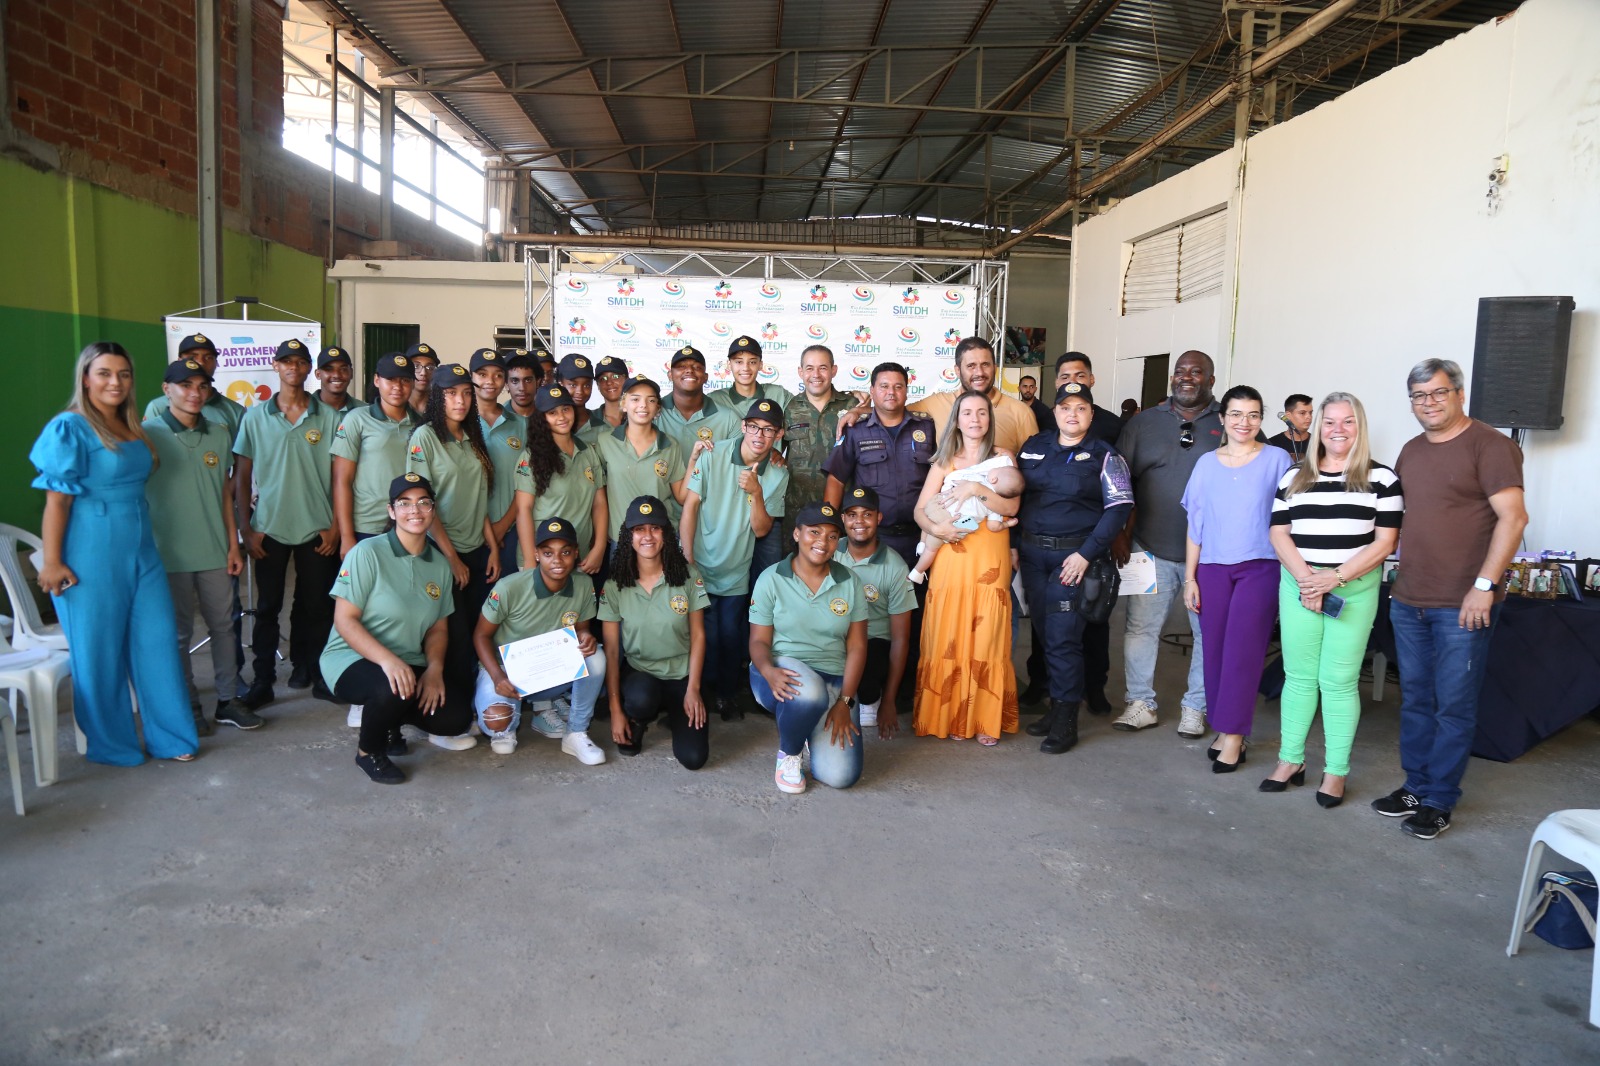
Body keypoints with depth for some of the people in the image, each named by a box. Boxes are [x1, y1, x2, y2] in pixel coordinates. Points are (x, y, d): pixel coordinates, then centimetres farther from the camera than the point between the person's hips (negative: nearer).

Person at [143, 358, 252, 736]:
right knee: (179, 631, 7)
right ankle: (188, 707, 19)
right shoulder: (148, 434, -6)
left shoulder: (219, 434, 6)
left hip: (215, 551, 4)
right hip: (169, 552, -4)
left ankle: (228, 700, 22)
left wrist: (233, 544, 8)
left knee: (223, 625, 10)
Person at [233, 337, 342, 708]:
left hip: (317, 529, 0)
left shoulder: (328, 417, 2)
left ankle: (313, 672, 20)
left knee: (316, 606, 7)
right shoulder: (255, 417, 3)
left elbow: (338, 476, 3)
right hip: (269, 528, 0)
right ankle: (263, 680, 15)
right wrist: (246, 528, -2)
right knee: (267, 607, 6)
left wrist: (335, 526, -3)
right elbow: (241, 476, 5)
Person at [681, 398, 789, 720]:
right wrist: (687, 559, -12)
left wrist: (756, 492, -24)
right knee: (705, 637, 1)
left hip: (736, 573, 2)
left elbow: (761, 529, -7)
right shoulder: (713, 455, -12)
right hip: (699, 566, -2)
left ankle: (728, 694, 33)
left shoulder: (778, 475, -4)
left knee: (731, 636, 12)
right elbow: (690, 504, -9)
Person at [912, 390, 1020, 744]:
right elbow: (920, 509, 6)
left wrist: (976, 488, -17)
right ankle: (948, 714, 9)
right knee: (947, 636, -1)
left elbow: (1011, 506, -5)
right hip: (951, 555, 2)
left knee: (987, 635, -2)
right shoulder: (944, 461, 13)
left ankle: (985, 719, 7)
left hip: (990, 559, -1)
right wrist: (934, 527, -13)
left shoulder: (1002, 457, 7)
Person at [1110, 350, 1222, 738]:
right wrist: (1118, 533, 0)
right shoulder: (1144, 422, 7)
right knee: (1140, 626, 4)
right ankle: (1141, 704, 17)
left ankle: (1195, 708, 21)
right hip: (1152, 549, 1)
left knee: (1209, 632, 7)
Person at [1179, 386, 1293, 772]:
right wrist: (1189, 577, 7)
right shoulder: (1207, 463, 8)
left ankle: (1233, 734, 2)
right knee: (1215, 650, 4)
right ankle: (1223, 728, 15)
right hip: (1212, 569, 3)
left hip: (1259, 567, -3)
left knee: (1242, 651, -5)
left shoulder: (1277, 460, 1)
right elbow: (1195, 523, 10)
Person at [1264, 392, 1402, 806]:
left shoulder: (1381, 478, 1)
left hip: (1354, 590, -3)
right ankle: (1290, 760, 19)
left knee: (1338, 681, 0)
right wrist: (1305, 578, -9)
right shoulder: (1294, 476, 10)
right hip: (1299, 585, 3)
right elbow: (1279, 534, 6)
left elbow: (1384, 541, -4)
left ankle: (1336, 772, 10)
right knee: (1298, 676, 8)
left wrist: (1335, 577, -14)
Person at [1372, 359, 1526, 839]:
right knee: (1415, 700, 14)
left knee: (1454, 706, 2)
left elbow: (1513, 517, -16)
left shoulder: (1489, 446, -8)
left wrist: (1483, 586, -21)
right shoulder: (1412, 451, 14)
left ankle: (1439, 802, 12)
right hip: (1408, 601, 7)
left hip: (1461, 607, -7)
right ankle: (1415, 787, 25)